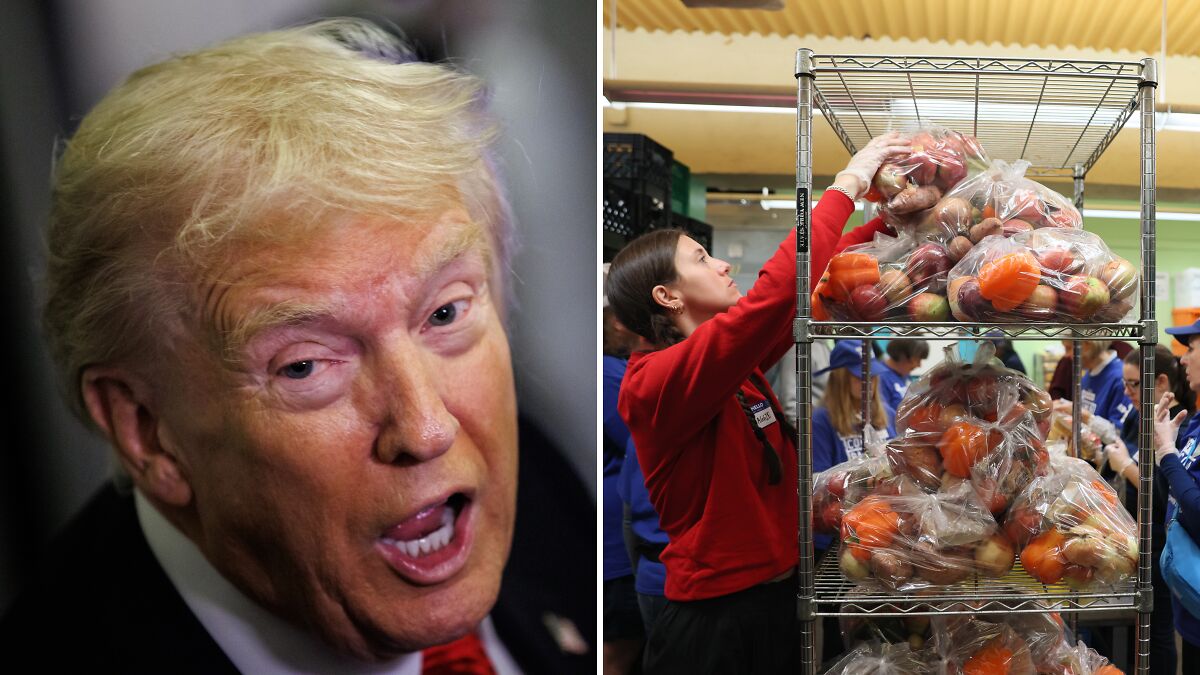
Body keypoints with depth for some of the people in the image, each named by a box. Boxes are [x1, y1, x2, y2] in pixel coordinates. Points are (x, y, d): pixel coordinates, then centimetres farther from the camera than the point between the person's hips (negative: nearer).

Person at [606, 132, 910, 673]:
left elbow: (813, 284, 11)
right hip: (714, 628, -8)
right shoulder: (655, 382, -20)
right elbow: (777, 292, -30)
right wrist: (846, 185, -22)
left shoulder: (732, 360, 6)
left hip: (776, 603, 8)